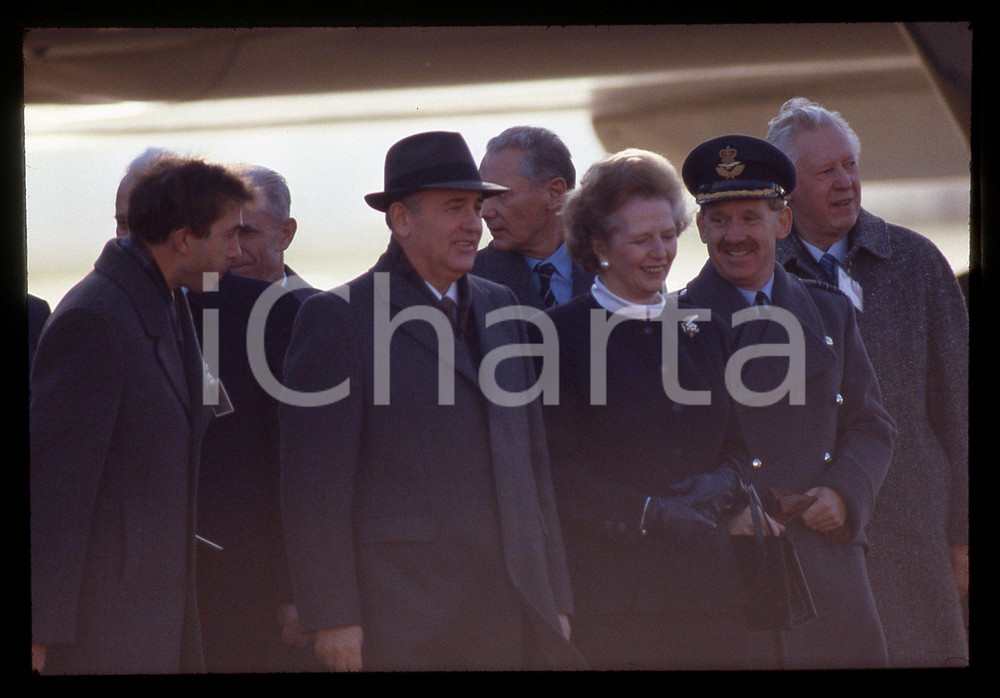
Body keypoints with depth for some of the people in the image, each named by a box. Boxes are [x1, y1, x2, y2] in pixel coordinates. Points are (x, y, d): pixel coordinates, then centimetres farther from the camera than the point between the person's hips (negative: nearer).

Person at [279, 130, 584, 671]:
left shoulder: (499, 308, 17)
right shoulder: (336, 317, -3)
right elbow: (314, 484, -7)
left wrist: (554, 600, 14)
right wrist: (333, 618, -12)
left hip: (514, 613, 6)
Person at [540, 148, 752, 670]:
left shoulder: (700, 330, 17)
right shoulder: (561, 333, -1)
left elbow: (737, 449, 18)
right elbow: (555, 470, -7)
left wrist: (713, 491, -3)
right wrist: (648, 513, -14)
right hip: (607, 584, -5)